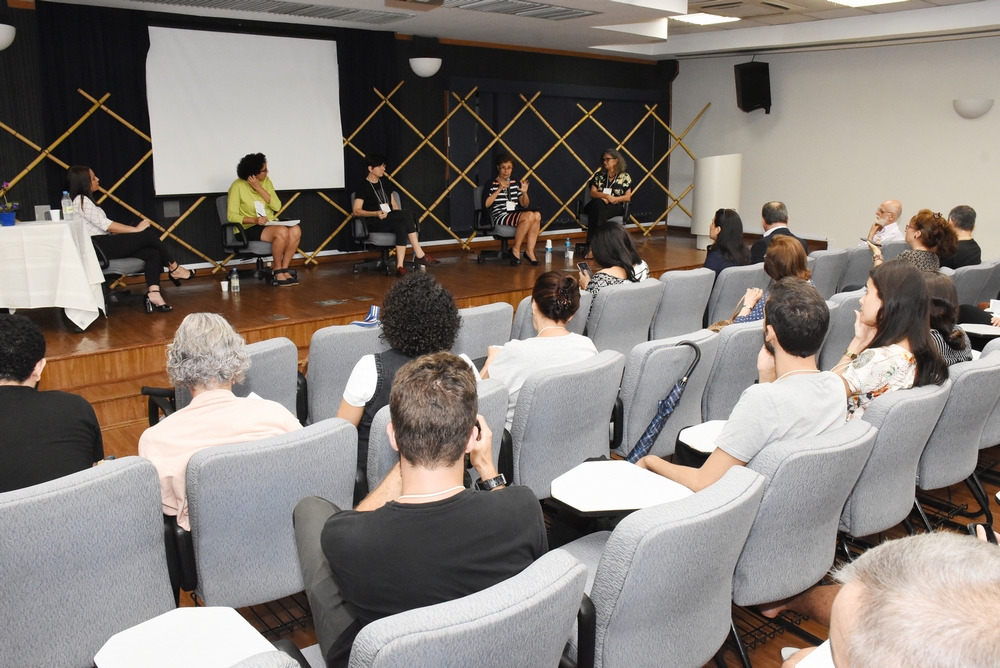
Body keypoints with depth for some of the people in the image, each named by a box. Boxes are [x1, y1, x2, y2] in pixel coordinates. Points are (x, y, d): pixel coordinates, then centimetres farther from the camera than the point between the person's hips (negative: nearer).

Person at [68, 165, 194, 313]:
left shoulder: (84, 200, 23)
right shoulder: (81, 201, -8)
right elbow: (107, 225, -15)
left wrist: (129, 231, 3)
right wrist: (136, 229, -10)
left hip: (104, 245, 10)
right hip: (101, 247, -10)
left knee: (152, 252, -7)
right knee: (149, 234, -11)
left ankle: (153, 294, -22)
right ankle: (174, 269, 3)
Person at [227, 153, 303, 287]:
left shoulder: (266, 181, 6)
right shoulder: (238, 186, -8)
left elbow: (277, 206, -4)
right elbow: (231, 216, -11)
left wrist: (259, 188, -13)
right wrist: (254, 220, -25)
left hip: (270, 225, 6)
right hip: (250, 228, -6)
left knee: (295, 230, -24)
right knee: (282, 232, -33)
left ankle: (283, 268, -14)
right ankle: (277, 269, -13)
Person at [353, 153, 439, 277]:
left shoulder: (385, 182, 17)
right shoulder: (363, 186, -2)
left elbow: (394, 204, 20)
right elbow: (356, 211, -8)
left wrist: (400, 216, -1)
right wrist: (376, 213, -23)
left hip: (390, 221, 6)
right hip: (374, 223, -5)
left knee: (401, 226, -34)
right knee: (407, 214, -29)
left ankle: (400, 266, -41)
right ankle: (419, 255, -29)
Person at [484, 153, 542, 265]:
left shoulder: (516, 183, 15)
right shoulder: (491, 184, 2)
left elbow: (525, 205, 15)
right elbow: (486, 204, -12)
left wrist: (524, 192, -4)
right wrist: (499, 190, -16)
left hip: (515, 216, 5)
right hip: (500, 217, -5)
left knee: (537, 215, -24)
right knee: (529, 215, -29)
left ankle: (529, 250, -19)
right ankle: (515, 250, -17)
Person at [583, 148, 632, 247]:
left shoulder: (624, 176, 9)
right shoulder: (599, 175, 15)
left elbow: (628, 197, 3)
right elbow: (592, 193, 5)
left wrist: (612, 199, -10)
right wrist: (606, 196, -14)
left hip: (615, 207, -2)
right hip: (598, 205, 2)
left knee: (599, 212, -37)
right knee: (599, 203, -38)